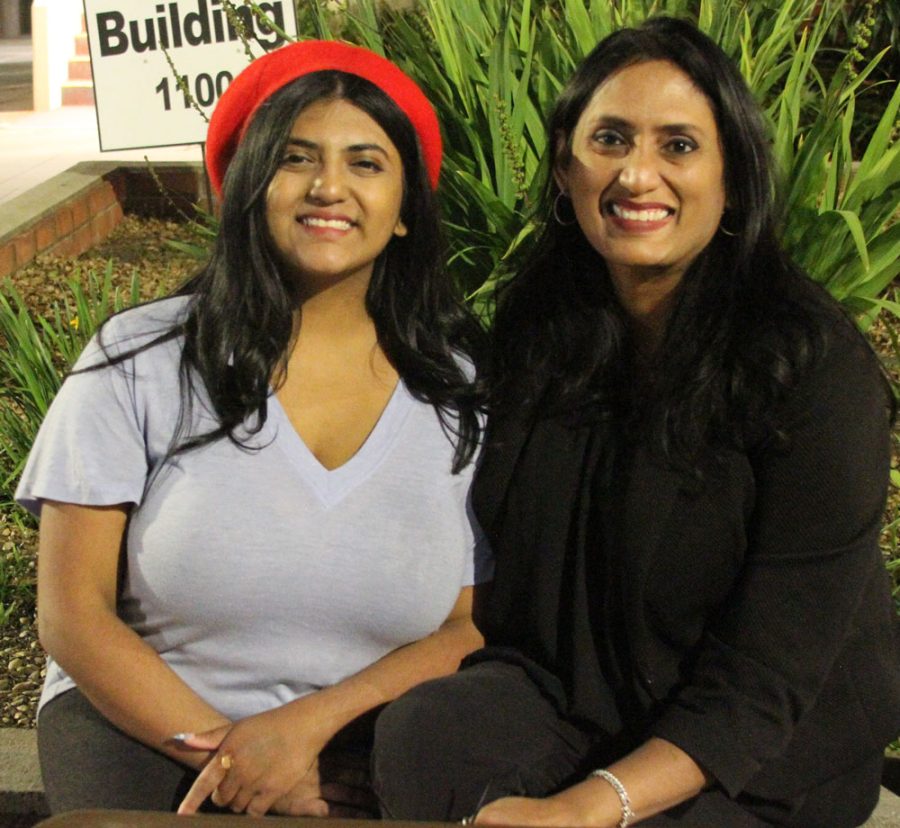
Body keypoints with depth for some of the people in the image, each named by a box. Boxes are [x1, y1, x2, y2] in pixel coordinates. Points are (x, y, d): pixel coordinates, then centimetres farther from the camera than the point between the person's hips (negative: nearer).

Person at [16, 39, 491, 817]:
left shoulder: (462, 385, 1)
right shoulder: (142, 359, -4)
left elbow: (473, 626, 2)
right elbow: (74, 612, -4)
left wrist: (309, 724, -13)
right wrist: (218, 750, -14)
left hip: (363, 756, 1)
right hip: (141, 722, 0)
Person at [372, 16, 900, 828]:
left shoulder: (815, 367, -18)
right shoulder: (533, 325, -2)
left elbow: (767, 677, -20)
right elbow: (503, 547, 6)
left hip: (764, 760, -3)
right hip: (566, 687, 4)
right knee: (419, 736, -24)